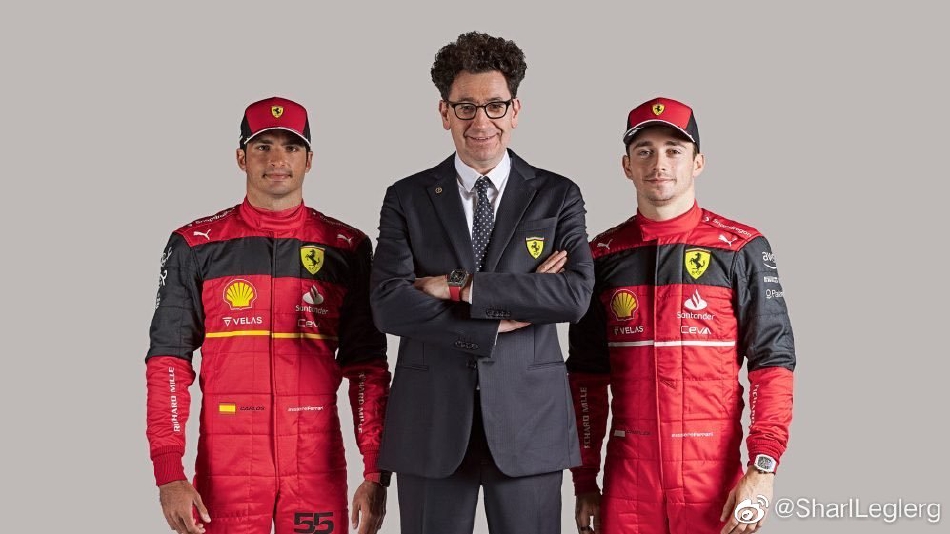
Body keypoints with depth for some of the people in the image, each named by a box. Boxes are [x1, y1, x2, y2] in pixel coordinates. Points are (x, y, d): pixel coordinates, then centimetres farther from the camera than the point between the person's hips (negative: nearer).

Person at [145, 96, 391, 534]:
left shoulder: (347, 248, 5)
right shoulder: (195, 247, 3)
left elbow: (366, 364, 5)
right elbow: (168, 361, 1)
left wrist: (376, 473, -2)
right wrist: (168, 474, -8)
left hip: (318, 466, 1)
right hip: (226, 465, 0)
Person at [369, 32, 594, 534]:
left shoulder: (557, 196, 6)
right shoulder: (407, 199, 6)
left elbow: (575, 293, -10)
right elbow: (388, 305, -7)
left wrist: (460, 286, -12)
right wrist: (499, 322, -12)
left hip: (528, 421, 0)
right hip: (431, 422, 0)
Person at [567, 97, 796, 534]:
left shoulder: (741, 250, -2)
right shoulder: (602, 256, 7)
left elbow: (773, 362, -4)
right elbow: (586, 376, 11)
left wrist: (762, 469, -13)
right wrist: (585, 482, 9)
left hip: (715, 477, -2)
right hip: (626, 479, 2)